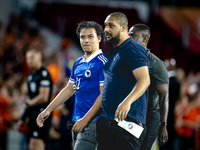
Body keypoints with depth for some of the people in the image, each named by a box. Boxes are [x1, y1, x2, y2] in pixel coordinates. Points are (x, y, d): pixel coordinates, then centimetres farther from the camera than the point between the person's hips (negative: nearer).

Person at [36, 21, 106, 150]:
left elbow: (104, 95, -15)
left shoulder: (103, 62, -10)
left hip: (93, 121, -8)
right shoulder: (78, 63, 17)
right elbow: (69, 89, 25)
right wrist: (48, 110, 21)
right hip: (77, 120, 8)